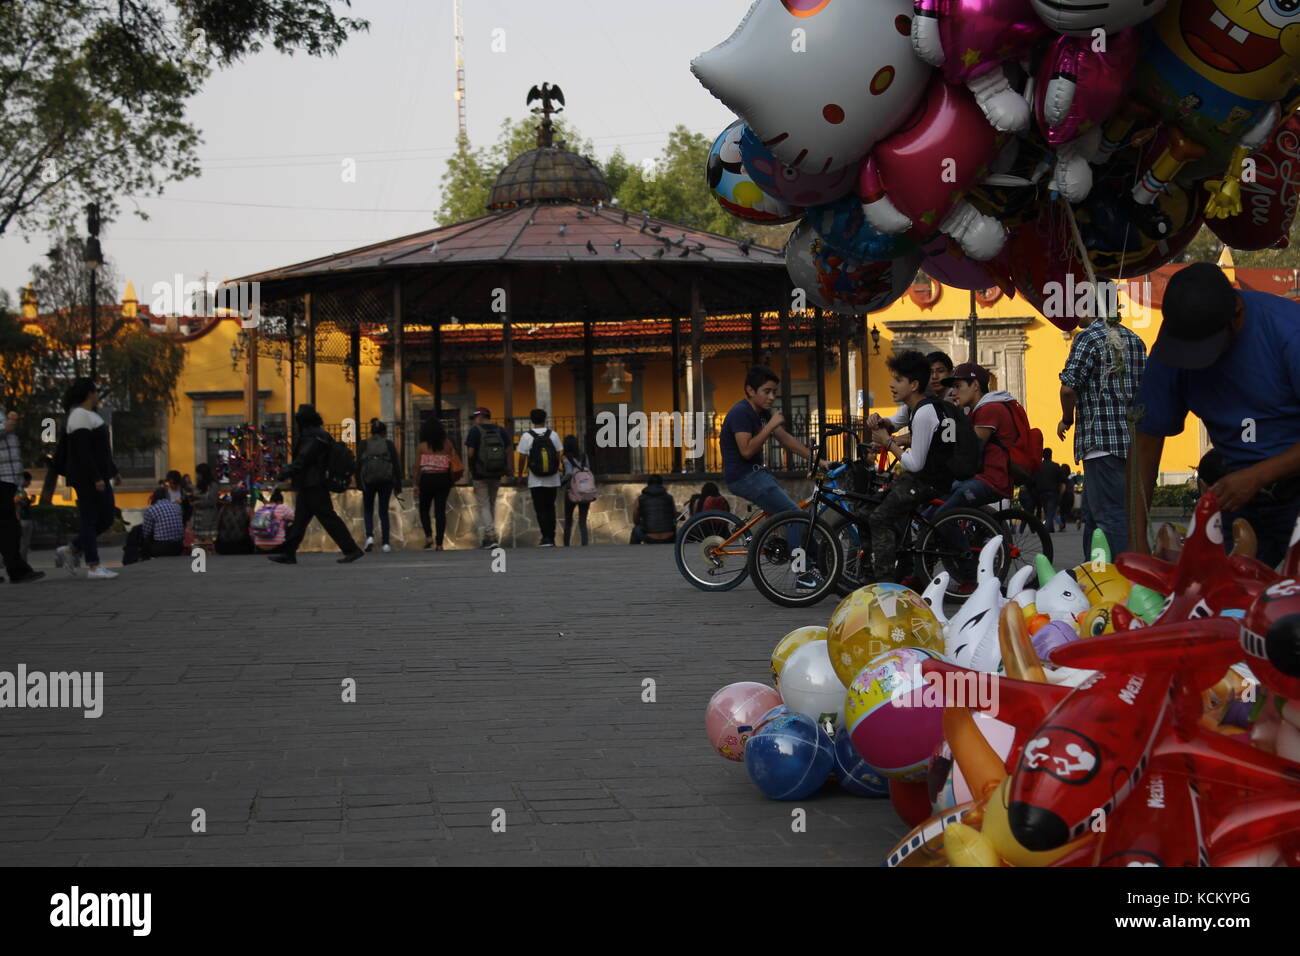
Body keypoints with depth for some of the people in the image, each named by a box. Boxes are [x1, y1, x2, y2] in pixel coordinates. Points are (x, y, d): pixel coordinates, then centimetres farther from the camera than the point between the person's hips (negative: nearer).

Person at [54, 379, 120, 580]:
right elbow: (82, 451, -21)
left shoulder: (91, 416, 18)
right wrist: (96, 478, -25)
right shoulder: (80, 416, -13)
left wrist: (113, 472, 23)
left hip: (99, 475, 10)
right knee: (90, 519, -7)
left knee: (105, 519, 9)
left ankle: (71, 551, 12)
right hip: (87, 477, -10)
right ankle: (93, 567, -4)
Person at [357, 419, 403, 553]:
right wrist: (398, 485, 7)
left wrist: (359, 484, 7)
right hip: (386, 481, 0)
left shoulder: (364, 444, 4)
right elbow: (396, 465, 1)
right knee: (384, 511, 8)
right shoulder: (389, 444, 4)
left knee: (368, 510, 14)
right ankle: (385, 543, 2)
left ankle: (369, 536, -8)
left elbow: (358, 465, -1)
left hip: (368, 481, 0)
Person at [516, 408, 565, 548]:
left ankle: (546, 537, -10)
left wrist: (520, 475, 4)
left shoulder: (526, 436, -8)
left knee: (540, 510, 3)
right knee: (550, 508, 15)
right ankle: (551, 538, 14)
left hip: (536, 481, -2)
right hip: (553, 480, 2)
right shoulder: (553, 435, -2)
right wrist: (557, 471, 13)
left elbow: (522, 458, -7)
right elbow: (559, 455, 0)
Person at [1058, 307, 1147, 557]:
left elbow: (1069, 387, -16)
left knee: (1110, 515, -10)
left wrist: (1066, 419, 1)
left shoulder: (1088, 338, -9)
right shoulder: (1134, 340, 16)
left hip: (1101, 440, -8)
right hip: (1131, 438, 8)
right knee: (1091, 515, 16)